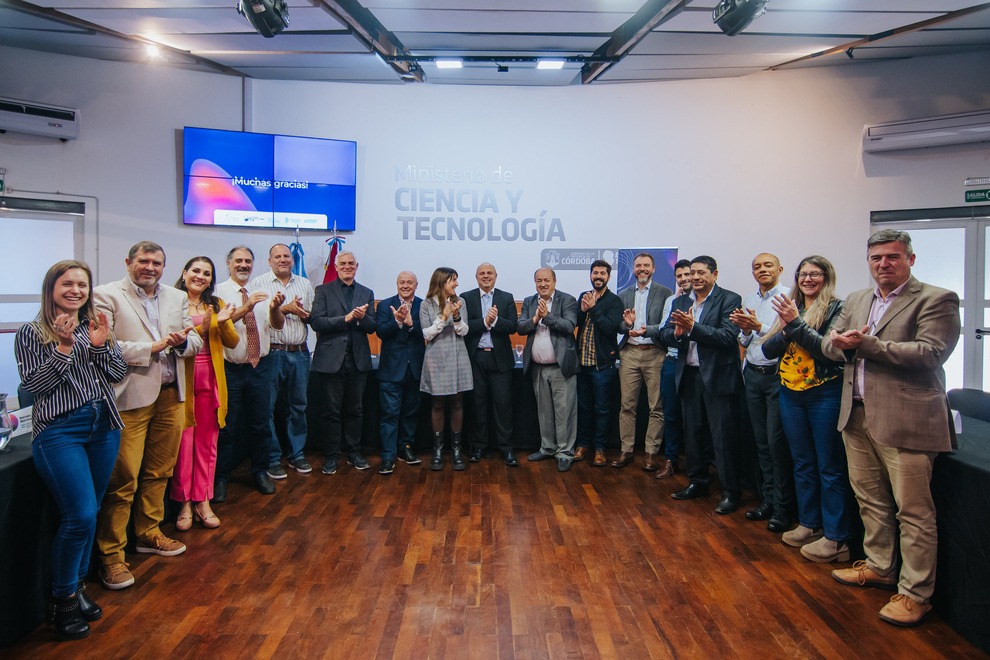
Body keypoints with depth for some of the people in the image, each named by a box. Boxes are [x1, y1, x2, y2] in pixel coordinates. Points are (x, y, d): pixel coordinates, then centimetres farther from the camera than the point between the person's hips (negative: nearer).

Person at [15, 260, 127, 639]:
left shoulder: (96, 326, 11)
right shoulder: (32, 334, -2)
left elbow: (118, 373, 6)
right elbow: (33, 385, -9)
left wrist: (101, 344, -10)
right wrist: (64, 348, -18)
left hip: (103, 426, 5)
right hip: (60, 431, -5)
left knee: (90, 514, 11)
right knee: (80, 517, -11)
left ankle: (78, 587, 28)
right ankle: (61, 601, 10)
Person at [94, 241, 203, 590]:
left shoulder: (178, 297, 13)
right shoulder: (106, 295, -2)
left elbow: (196, 343, 9)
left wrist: (182, 341, -13)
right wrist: (152, 347, -15)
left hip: (170, 396, 5)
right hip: (130, 398, -5)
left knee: (159, 472, 14)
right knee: (124, 479, -2)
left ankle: (149, 534, 32)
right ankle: (111, 553, 12)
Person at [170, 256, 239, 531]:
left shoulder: (216, 305, 14)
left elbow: (232, 342, 6)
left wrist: (222, 322, -11)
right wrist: (200, 328, -24)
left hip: (210, 380, 4)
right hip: (182, 379, -4)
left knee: (207, 441, 7)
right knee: (184, 441, -1)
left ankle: (202, 500, 16)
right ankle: (183, 503, 11)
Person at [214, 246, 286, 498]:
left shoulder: (261, 293, 6)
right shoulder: (220, 291, -5)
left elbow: (277, 325, -6)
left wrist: (275, 308, -27)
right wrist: (246, 308, -34)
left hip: (260, 366, 4)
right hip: (230, 369, -3)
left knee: (261, 424, 13)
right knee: (227, 427, 6)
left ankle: (260, 472, 28)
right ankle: (220, 477, 21)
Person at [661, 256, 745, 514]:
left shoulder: (730, 299, -7)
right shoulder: (681, 302, 11)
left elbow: (728, 337, -19)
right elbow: (665, 334, 4)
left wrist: (693, 327, -26)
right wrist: (677, 332, -18)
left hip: (718, 376, -6)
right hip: (689, 375, 6)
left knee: (723, 435, -1)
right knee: (693, 432, 15)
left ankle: (731, 491, 12)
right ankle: (698, 482, 30)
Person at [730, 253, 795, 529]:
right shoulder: (748, 300, 12)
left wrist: (759, 327, -23)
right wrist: (744, 330, -6)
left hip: (777, 374, -6)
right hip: (753, 375, 6)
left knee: (777, 442, -5)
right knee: (761, 442, 11)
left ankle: (783, 507, 7)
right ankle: (768, 500, 21)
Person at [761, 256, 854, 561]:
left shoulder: (836, 308, -6)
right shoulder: (790, 308, 10)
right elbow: (768, 350, 4)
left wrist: (796, 323, -23)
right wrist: (785, 328, -14)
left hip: (825, 394, -6)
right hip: (791, 394, 6)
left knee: (830, 467, 1)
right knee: (803, 464, 15)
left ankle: (836, 538, 9)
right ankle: (809, 524, 27)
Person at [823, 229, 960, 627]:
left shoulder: (936, 300, -6)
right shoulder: (856, 300, 16)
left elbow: (930, 353, -18)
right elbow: (829, 344, 13)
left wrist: (864, 343, -18)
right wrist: (838, 343, -11)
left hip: (905, 421, -7)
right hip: (857, 416, 7)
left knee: (913, 510, 1)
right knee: (870, 500, 17)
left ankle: (915, 594, 13)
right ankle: (880, 567, 34)